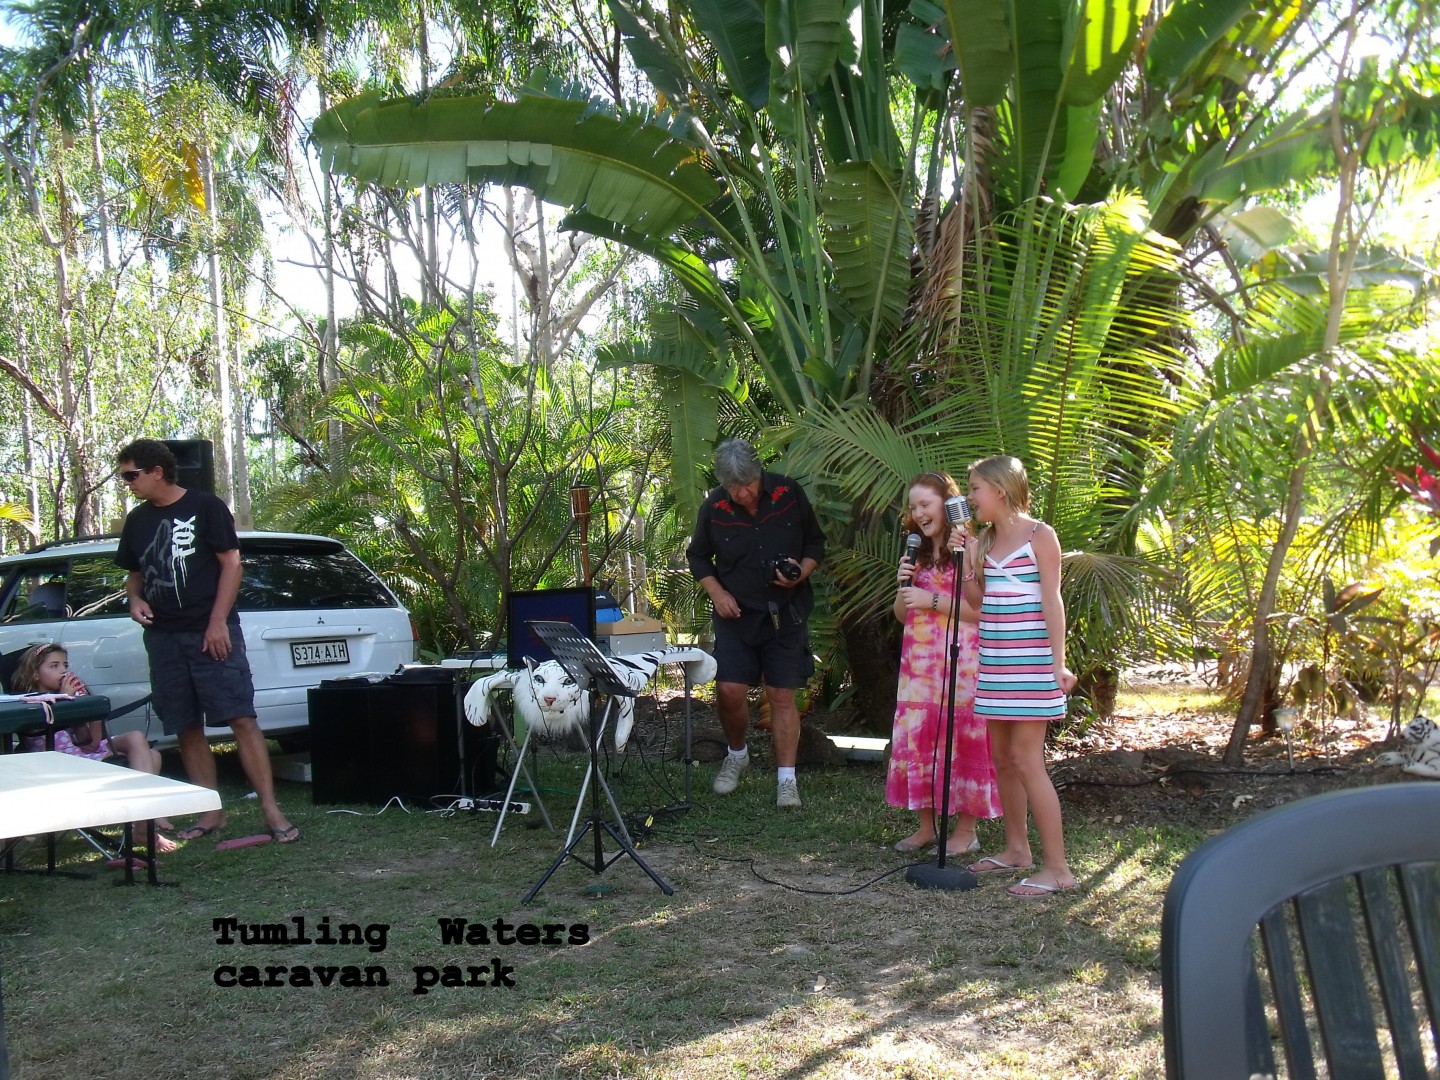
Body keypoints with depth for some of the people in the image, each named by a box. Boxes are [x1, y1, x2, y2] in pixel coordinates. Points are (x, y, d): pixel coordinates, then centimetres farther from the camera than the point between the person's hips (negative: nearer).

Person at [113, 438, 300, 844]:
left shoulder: (204, 507, -2)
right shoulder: (137, 520, 14)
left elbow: (231, 563, -5)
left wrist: (217, 622, -12)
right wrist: (135, 598, 1)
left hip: (211, 632, -6)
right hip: (163, 638, 6)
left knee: (241, 718, -11)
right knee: (186, 729, 6)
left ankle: (270, 808, -10)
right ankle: (211, 811, 13)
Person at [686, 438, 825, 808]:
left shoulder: (789, 493, -6)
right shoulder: (714, 508, -5)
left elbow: (816, 542, 7)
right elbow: (697, 556, 10)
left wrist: (801, 573, -12)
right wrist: (716, 591, -5)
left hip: (786, 612, 0)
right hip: (736, 612, 1)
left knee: (782, 695, 0)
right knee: (729, 691, -7)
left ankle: (786, 779, 11)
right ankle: (737, 754, 23)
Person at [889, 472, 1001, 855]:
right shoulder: (917, 553, 16)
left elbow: (982, 609, -16)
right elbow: (901, 614, 19)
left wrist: (932, 600, -15)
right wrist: (904, 586, 0)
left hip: (959, 660, -7)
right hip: (918, 661, 7)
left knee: (961, 740, -4)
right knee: (917, 738, 6)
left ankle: (966, 830, 6)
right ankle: (927, 825, 16)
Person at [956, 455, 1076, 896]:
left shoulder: (1039, 536, -6)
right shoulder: (985, 539, 12)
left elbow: (1052, 601, -11)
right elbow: (978, 601, 12)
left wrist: (1059, 662, -17)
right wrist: (965, 560, 2)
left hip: (1029, 658, -7)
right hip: (994, 659, 7)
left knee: (1025, 759, -9)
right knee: (1001, 757, 11)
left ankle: (1057, 868, -5)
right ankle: (1016, 850, 25)